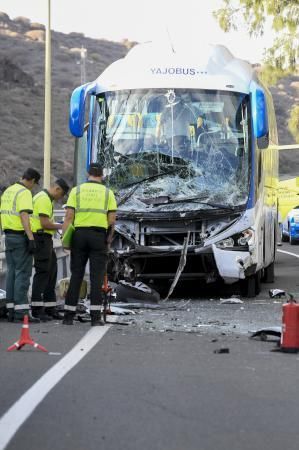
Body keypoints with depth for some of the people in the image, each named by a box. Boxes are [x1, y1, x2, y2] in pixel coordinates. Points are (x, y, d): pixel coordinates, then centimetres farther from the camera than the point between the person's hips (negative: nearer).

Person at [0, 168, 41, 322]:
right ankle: (21, 311, -12)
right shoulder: (25, 193, -12)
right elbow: (24, 216, -21)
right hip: (20, 236, -9)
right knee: (23, 273, -8)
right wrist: (31, 238, -23)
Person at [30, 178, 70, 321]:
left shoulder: (46, 198, 20)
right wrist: (60, 226, -9)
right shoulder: (44, 199, -14)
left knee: (51, 272, 11)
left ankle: (50, 308, 14)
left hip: (45, 240, 11)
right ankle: (37, 309, -9)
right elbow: (45, 223, -20)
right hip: (41, 238, -11)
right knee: (42, 272, -9)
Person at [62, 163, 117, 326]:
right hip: (99, 236, -1)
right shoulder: (108, 193, 4)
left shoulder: (76, 190, 4)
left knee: (76, 276, 6)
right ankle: (95, 316, -6)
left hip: (79, 235, 1)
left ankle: (69, 315, 5)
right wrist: (109, 239, 13)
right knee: (97, 277, -1)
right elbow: (112, 220, 0)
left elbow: (69, 217, -2)